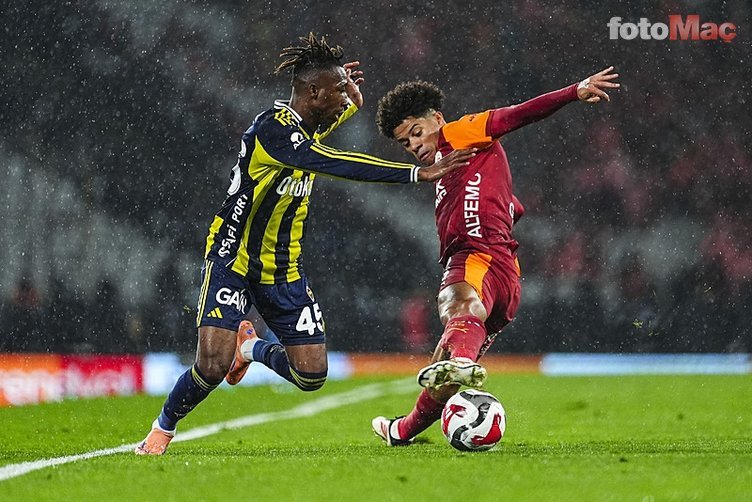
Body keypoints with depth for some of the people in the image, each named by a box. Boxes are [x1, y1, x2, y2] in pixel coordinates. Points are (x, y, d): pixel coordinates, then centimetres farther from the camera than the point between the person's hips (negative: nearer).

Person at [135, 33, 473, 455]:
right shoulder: (273, 128, -24)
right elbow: (338, 164, -37)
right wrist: (419, 173, -40)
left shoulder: (301, 125, 2)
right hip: (234, 262, -7)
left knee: (312, 375, -3)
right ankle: (163, 428, 9)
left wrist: (352, 106, 11)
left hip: (283, 272, 7)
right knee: (213, 366, -20)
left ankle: (253, 348, 28)